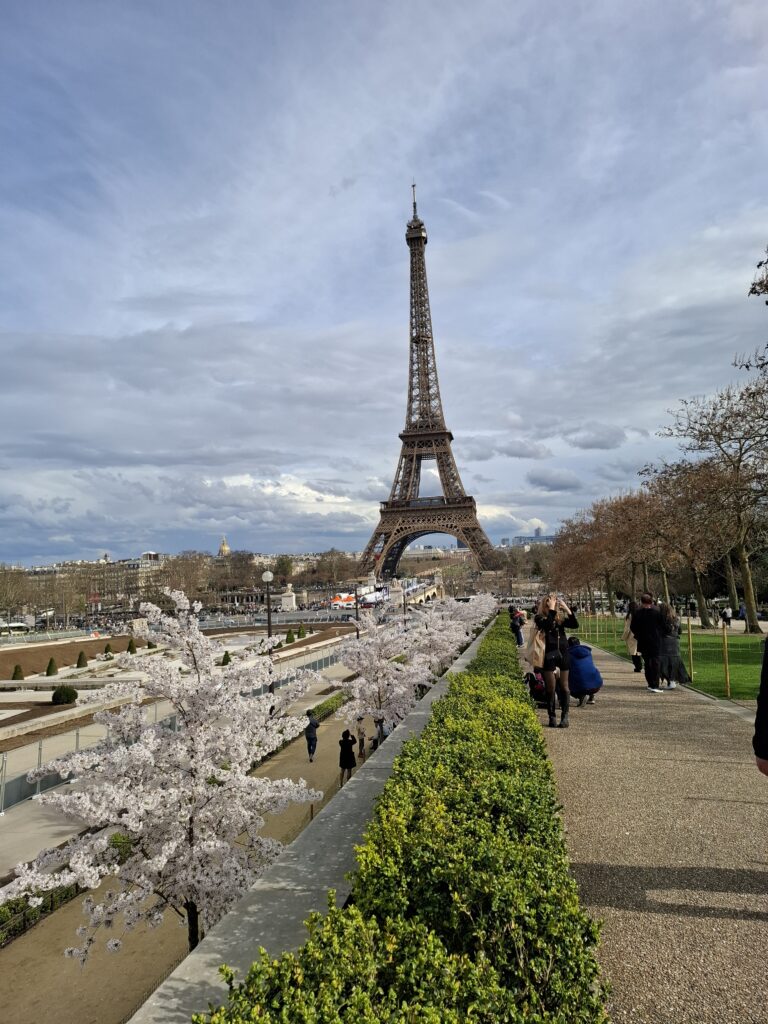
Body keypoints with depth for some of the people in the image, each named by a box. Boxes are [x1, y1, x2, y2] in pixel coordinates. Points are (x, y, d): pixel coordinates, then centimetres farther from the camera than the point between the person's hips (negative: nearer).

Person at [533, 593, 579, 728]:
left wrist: (567, 609, -12)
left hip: (563, 654, 3)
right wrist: (551, 609, -20)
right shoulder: (540, 618, -4)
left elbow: (575, 625, -6)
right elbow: (547, 625, -23)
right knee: (551, 687, 4)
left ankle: (565, 717, 11)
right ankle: (552, 716, 15)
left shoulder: (561, 617, 7)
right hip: (549, 656, -3)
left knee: (564, 686, 5)